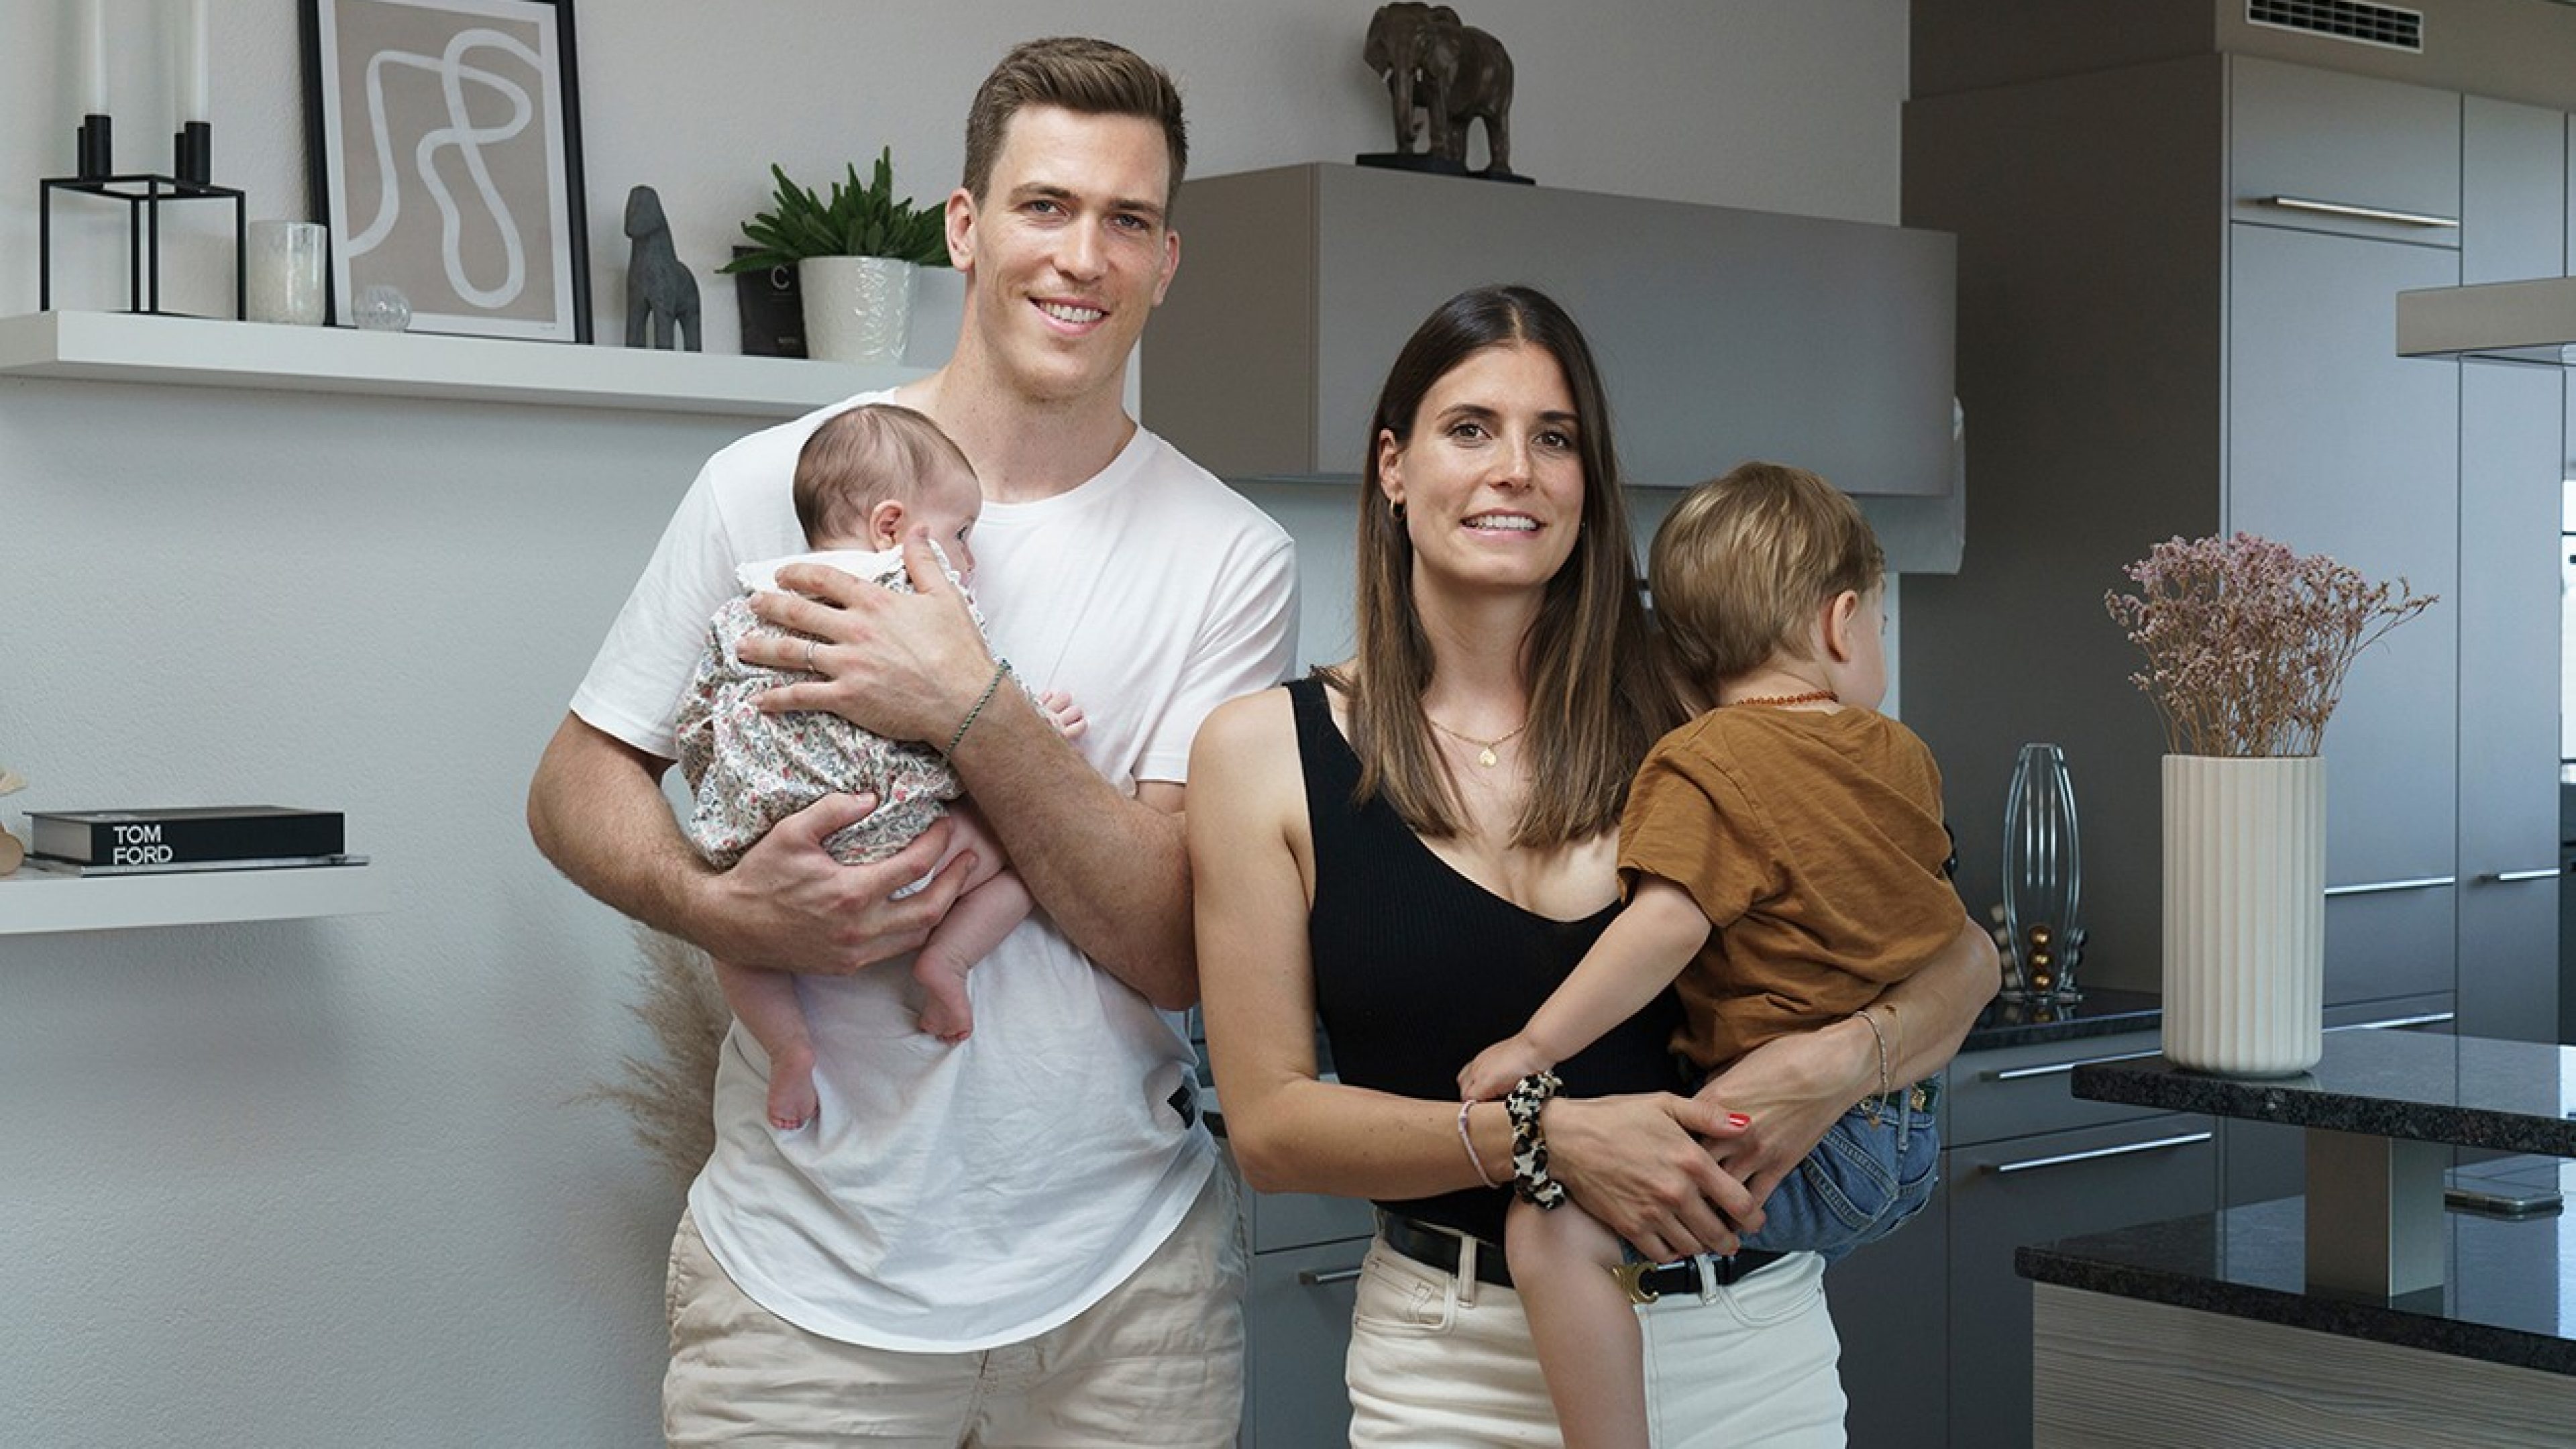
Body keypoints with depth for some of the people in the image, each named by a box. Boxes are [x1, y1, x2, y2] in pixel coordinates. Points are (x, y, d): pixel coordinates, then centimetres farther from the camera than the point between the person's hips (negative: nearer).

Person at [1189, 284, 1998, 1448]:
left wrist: (1838, 1063, -16)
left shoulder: (1682, 725, -1)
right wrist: (1542, 1139, -19)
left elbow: (1963, 958, 5)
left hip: (1750, 1348, 2)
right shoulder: (1265, 751, -4)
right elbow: (1270, 1124, -7)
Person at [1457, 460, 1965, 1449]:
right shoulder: (1902, 755, 11)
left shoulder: (1702, 765, -12)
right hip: (1907, 1153, 9)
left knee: (1553, 1228, -20)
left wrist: (1537, 1044, -22)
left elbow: (1668, 924, -26)